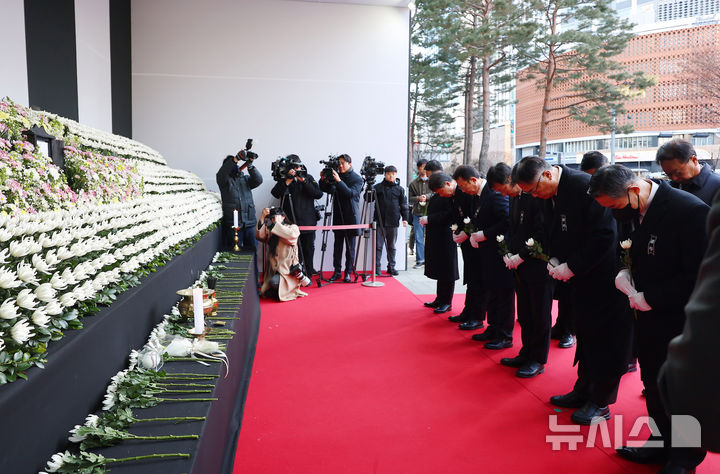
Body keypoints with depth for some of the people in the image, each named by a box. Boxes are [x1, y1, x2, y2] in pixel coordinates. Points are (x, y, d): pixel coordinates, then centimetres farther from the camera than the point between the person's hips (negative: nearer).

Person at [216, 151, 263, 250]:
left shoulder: (245, 178, 16)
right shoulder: (225, 179, 6)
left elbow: (258, 180, -1)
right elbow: (221, 174, -16)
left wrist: (250, 165, -17)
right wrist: (236, 158, -27)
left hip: (249, 222, 3)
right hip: (232, 222, -3)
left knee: (253, 248, 5)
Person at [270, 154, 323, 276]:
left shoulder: (308, 178, 10)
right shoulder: (283, 180, 8)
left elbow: (318, 194, -3)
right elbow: (275, 193, -8)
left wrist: (303, 181, -11)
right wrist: (287, 181, -16)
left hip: (308, 221, 1)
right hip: (290, 223, -1)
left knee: (308, 250, 4)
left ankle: (308, 274, 16)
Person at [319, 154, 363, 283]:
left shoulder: (357, 179, -4)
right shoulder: (336, 176, 8)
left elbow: (351, 193, -19)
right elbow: (328, 190, 5)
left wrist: (339, 181, -26)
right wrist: (323, 180, -12)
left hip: (351, 217, -3)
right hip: (338, 216, 4)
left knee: (350, 246, 1)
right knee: (337, 245, 4)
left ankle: (348, 272, 8)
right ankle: (337, 271, 11)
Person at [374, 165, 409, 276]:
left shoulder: (399, 189, 8)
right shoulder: (378, 187, 3)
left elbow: (403, 205, 8)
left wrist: (405, 218, 1)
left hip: (393, 222, 1)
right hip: (379, 221, -1)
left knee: (392, 246, 10)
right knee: (378, 245, -1)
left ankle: (391, 267, 18)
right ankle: (377, 268, 4)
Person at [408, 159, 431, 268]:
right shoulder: (413, 183, 10)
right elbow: (410, 199, 9)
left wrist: (427, 196, -17)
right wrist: (418, 198, -9)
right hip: (418, 213, 1)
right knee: (419, 237, 2)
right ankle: (420, 260, 9)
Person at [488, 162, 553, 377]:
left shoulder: (536, 197, -18)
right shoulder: (514, 198, 10)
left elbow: (542, 233, -21)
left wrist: (521, 256, -17)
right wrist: (508, 252, 4)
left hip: (538, 265, -8)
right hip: (521, 266, 8)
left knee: (540, 315, 4)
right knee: (524, 314, 16)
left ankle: (538, 360, 16)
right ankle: (526, 354, 29)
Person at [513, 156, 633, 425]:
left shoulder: (585, 186, -22)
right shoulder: (551, 194, 4)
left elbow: (604, 236, -25)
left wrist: (571, 267, -20)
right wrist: (554, 260, -2)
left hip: (604, 276, -8)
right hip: (580, 278, 8)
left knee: (605, 338, 2)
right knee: (585, 334, 16)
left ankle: (600, 403, 15)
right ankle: (583, 391, 29)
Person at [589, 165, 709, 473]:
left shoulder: (690, 211, -25)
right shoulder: (629, 211, -2)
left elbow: (699, 276, -24)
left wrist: (648, 298, -22)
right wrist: (625, 271, -7)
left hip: (683, 322, -7)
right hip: (648, 314, 7)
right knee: (653, 383, 20)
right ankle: (662, 443, 40)